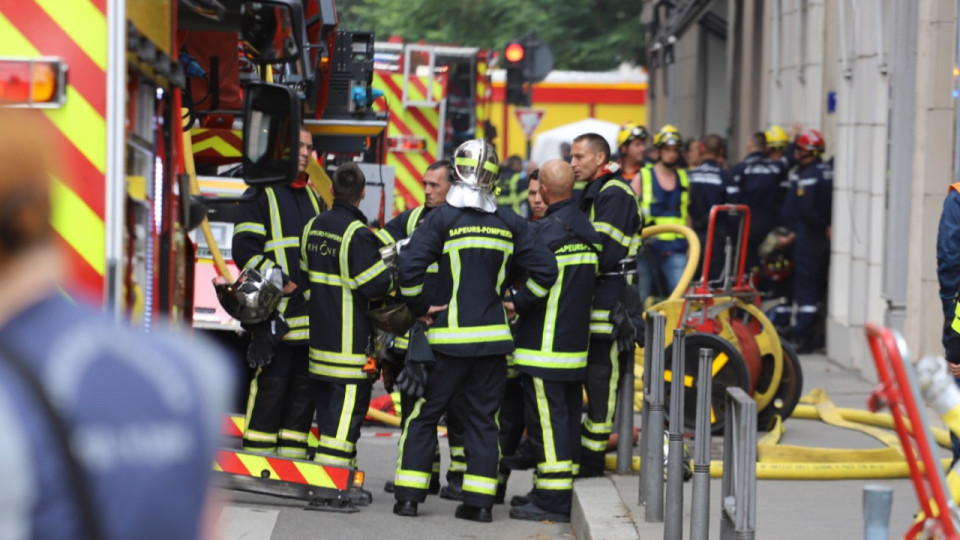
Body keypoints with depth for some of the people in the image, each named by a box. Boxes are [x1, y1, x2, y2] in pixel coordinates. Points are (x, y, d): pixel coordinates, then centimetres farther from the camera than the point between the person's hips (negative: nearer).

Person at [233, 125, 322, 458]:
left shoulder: (313, 199, 22)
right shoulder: (261, 195, 0)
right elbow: (245, 247, -9)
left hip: (310, 314, 7)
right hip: (274, 314, -7)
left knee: (304, 388, 7)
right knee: (271, 384, -9)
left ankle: (292, 456, 12)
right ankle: (258, 456, -5)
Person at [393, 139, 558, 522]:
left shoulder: (442, 219, -7)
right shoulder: (509, 223, 4)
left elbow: (409, 267, -16)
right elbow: (545, 269, 3)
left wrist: (421, 307, -1)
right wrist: (517, 303, 12)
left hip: (449, 337, -3)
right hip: (494, 336, 3)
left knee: (424, 414, 7)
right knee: (484, 418, 10)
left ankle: (408, 495, 6)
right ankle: (480, 501, 7)